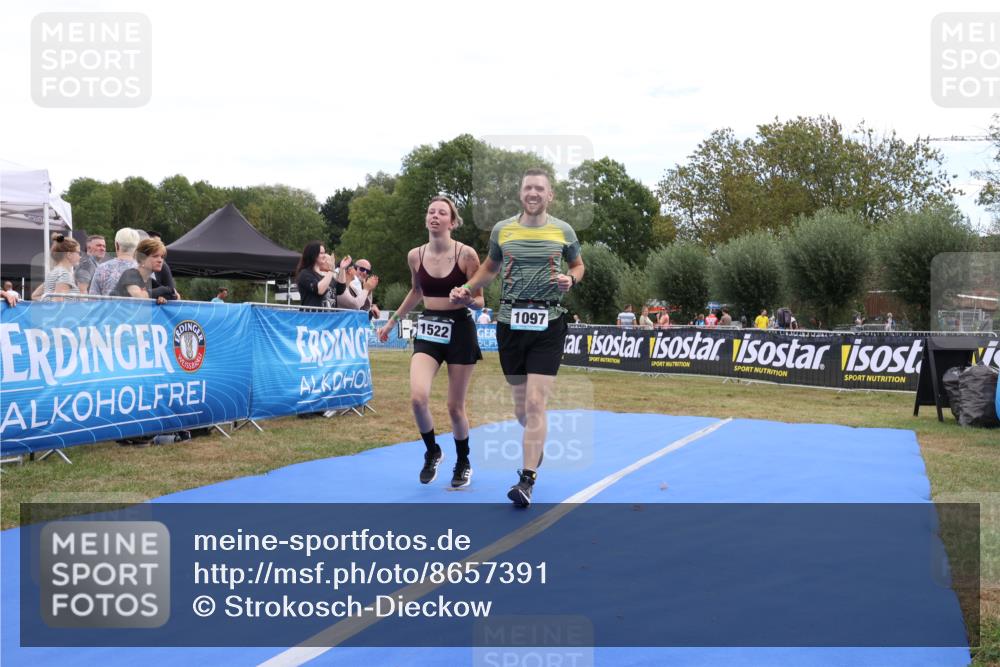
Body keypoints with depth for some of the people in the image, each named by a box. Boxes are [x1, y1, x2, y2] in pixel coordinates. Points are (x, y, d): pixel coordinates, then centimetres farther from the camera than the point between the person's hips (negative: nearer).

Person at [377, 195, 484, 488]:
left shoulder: (466, 254, -10)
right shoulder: (415, 256, 1)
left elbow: (479, 301, -4)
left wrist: (467, 300, -27)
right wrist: (392, 321, 25)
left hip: (459, 330, -3)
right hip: (428, 330, 3)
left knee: (455, 406, 5)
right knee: (418, 397, -17)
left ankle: (463, 463, 30)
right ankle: (432, 452, 11)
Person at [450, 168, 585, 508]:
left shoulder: (563, 230, 2)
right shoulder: (502, 229, 6)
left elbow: (578, 265, 17)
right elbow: (491, 267, 21)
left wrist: (570, 279, -5)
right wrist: (467, 289, 7)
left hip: (548, 323, -2)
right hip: (510, 321, 3)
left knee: (535, 403, -12)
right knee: (521, 405, 11)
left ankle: (527, 480, -4)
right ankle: (536, 448, 42)